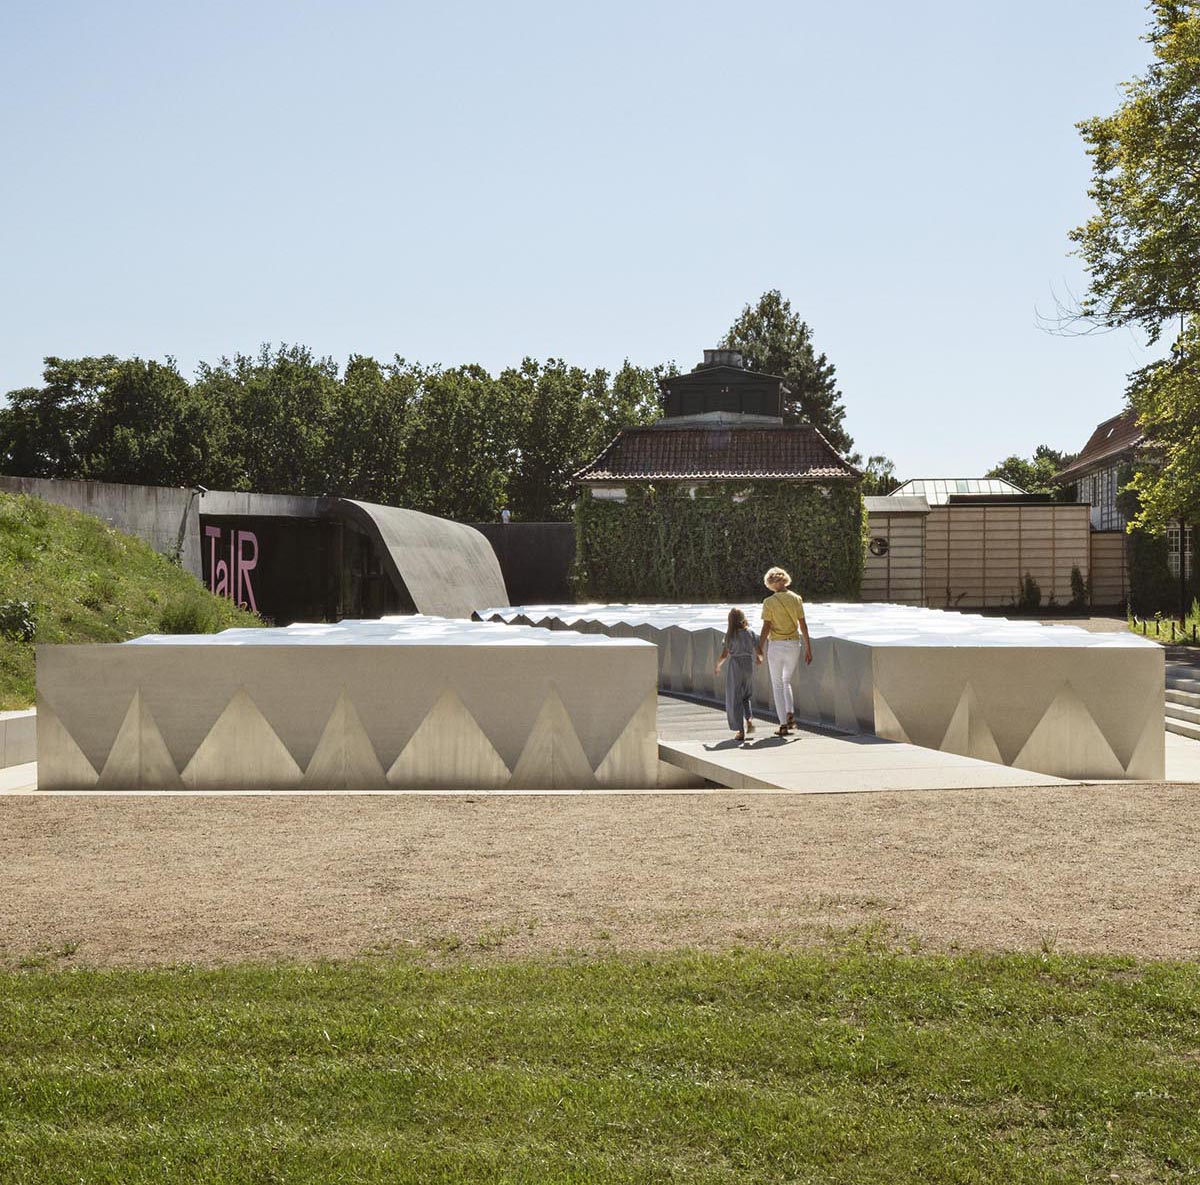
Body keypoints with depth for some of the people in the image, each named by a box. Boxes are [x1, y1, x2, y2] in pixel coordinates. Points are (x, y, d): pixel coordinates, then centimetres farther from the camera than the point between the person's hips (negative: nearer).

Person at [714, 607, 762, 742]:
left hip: (735, 665, -3)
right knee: (745, 696, 23)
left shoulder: (730, 635, -5)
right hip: (748, 665, 3)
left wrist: (718, 666, 8)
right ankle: (749, 720, 1)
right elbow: (759, 652, 2)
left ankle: (741, 731, 0)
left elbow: (724, 654, -9)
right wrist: (759, 659, 24)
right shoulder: (750, 632, 1)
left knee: (735, 698, 4)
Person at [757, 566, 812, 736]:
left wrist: (759, 649, -4)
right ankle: (790, 714, 3)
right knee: (787, 682, 22)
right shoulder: (796, 599, 1)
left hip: (776, 645, -3)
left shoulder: (769, 602, -8)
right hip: (794, 645, 3)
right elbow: (803, 625, 1)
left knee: (777, 685, 6)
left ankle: (783, 724, 1)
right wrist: (808, 648, 6)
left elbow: (766, 628, -10)